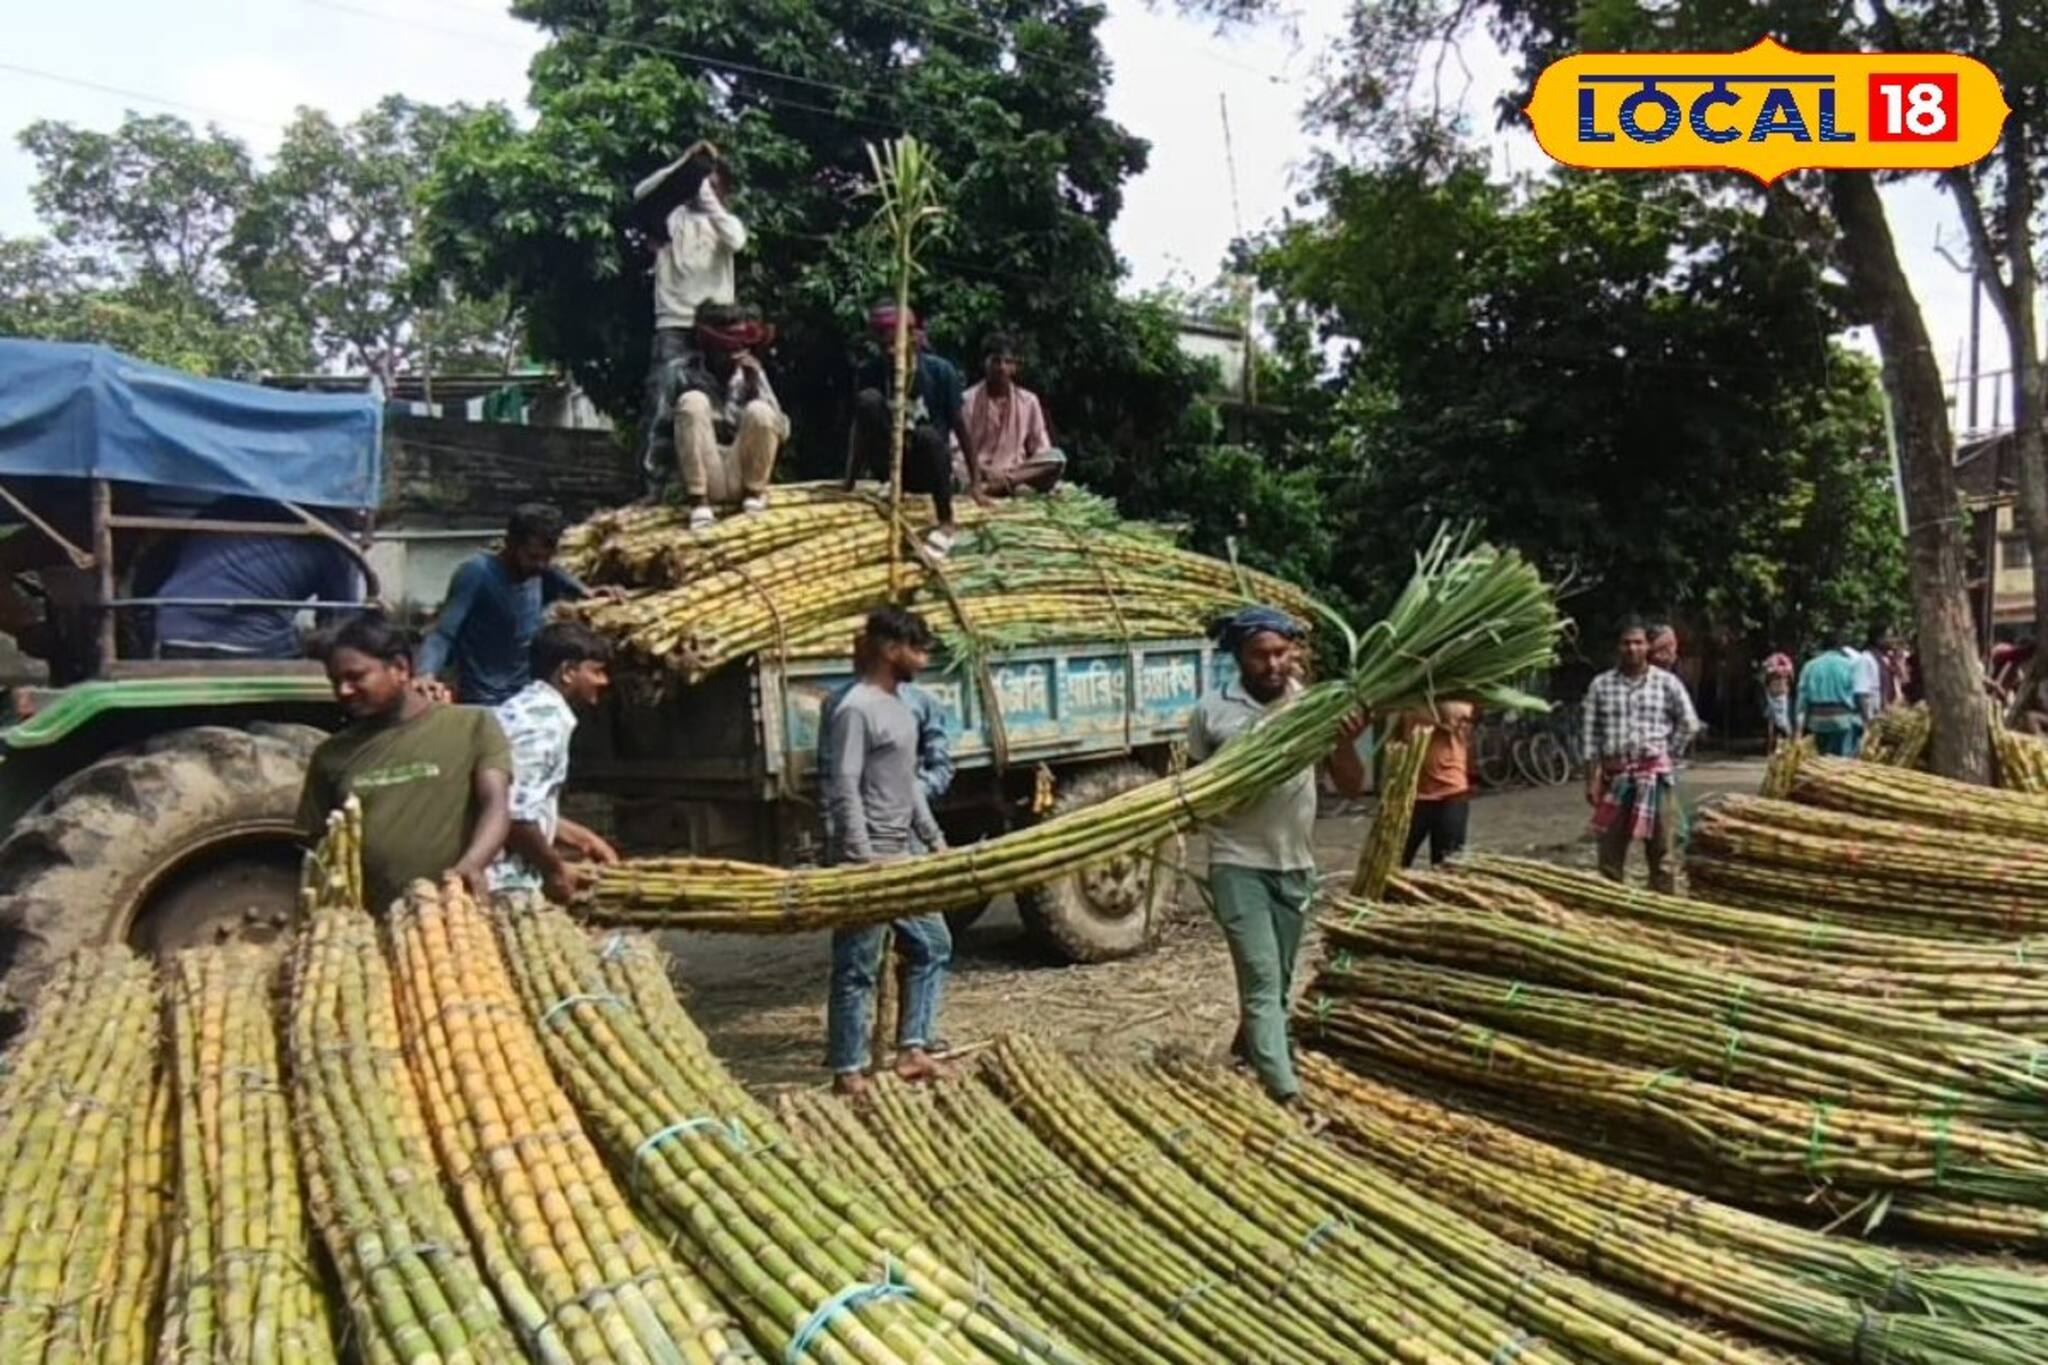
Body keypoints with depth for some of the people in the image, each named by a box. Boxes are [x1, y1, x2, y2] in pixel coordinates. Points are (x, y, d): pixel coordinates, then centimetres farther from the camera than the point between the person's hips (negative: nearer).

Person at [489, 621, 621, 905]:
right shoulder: (546, 720, -16)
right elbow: (515, 814, -24)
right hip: (507, 884, -10)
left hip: (507, 881, 10)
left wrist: (581, 839, 22)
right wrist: (555, 868, -11)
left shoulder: (532, 708, 15)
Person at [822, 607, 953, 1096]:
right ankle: (847, 1071, 8)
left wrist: (934, 838, 19)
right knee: (857, 968, -1)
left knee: (932, 946, 15)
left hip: (904, 857, 10)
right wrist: (865, 861, -23)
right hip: (870, 861, -10)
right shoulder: (856, 710, -16)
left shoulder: (899, 704, 13)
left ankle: (912, 1049, 20)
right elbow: (843, 793, -20)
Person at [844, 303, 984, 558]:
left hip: (928, 469, 0)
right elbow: (859, 426, -4)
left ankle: (947, 524, -19)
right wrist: (849, 481, -11)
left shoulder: (940, 370, -12)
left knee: (926, 434, -37)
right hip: (890, 466, 1)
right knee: (868, 399, -24)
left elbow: (961, 426, -8)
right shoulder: (869, 373, -7)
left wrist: (975, 482, -9)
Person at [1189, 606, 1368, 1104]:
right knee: (1261, 979, -11)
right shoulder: (1213, 712, -7)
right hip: (1237, 863, -3)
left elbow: (1351, 787, -5)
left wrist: (1346, 745, -24)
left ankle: (1249, 1054, 42)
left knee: (1278, 981, 18)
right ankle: (1286, 1093, -12)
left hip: (1296, 864, 4)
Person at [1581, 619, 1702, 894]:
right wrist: (1591, 779, -1)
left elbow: (1689, 724, 9)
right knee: (1609, 851, 6)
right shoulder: (1601, 685, 3)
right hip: (1614, 775, 1)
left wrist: (1666, 752, 3)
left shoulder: (1667, 682, 0)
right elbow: (1591, 736, 3)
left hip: (1656, 774, -1)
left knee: (1660, 851, 5)